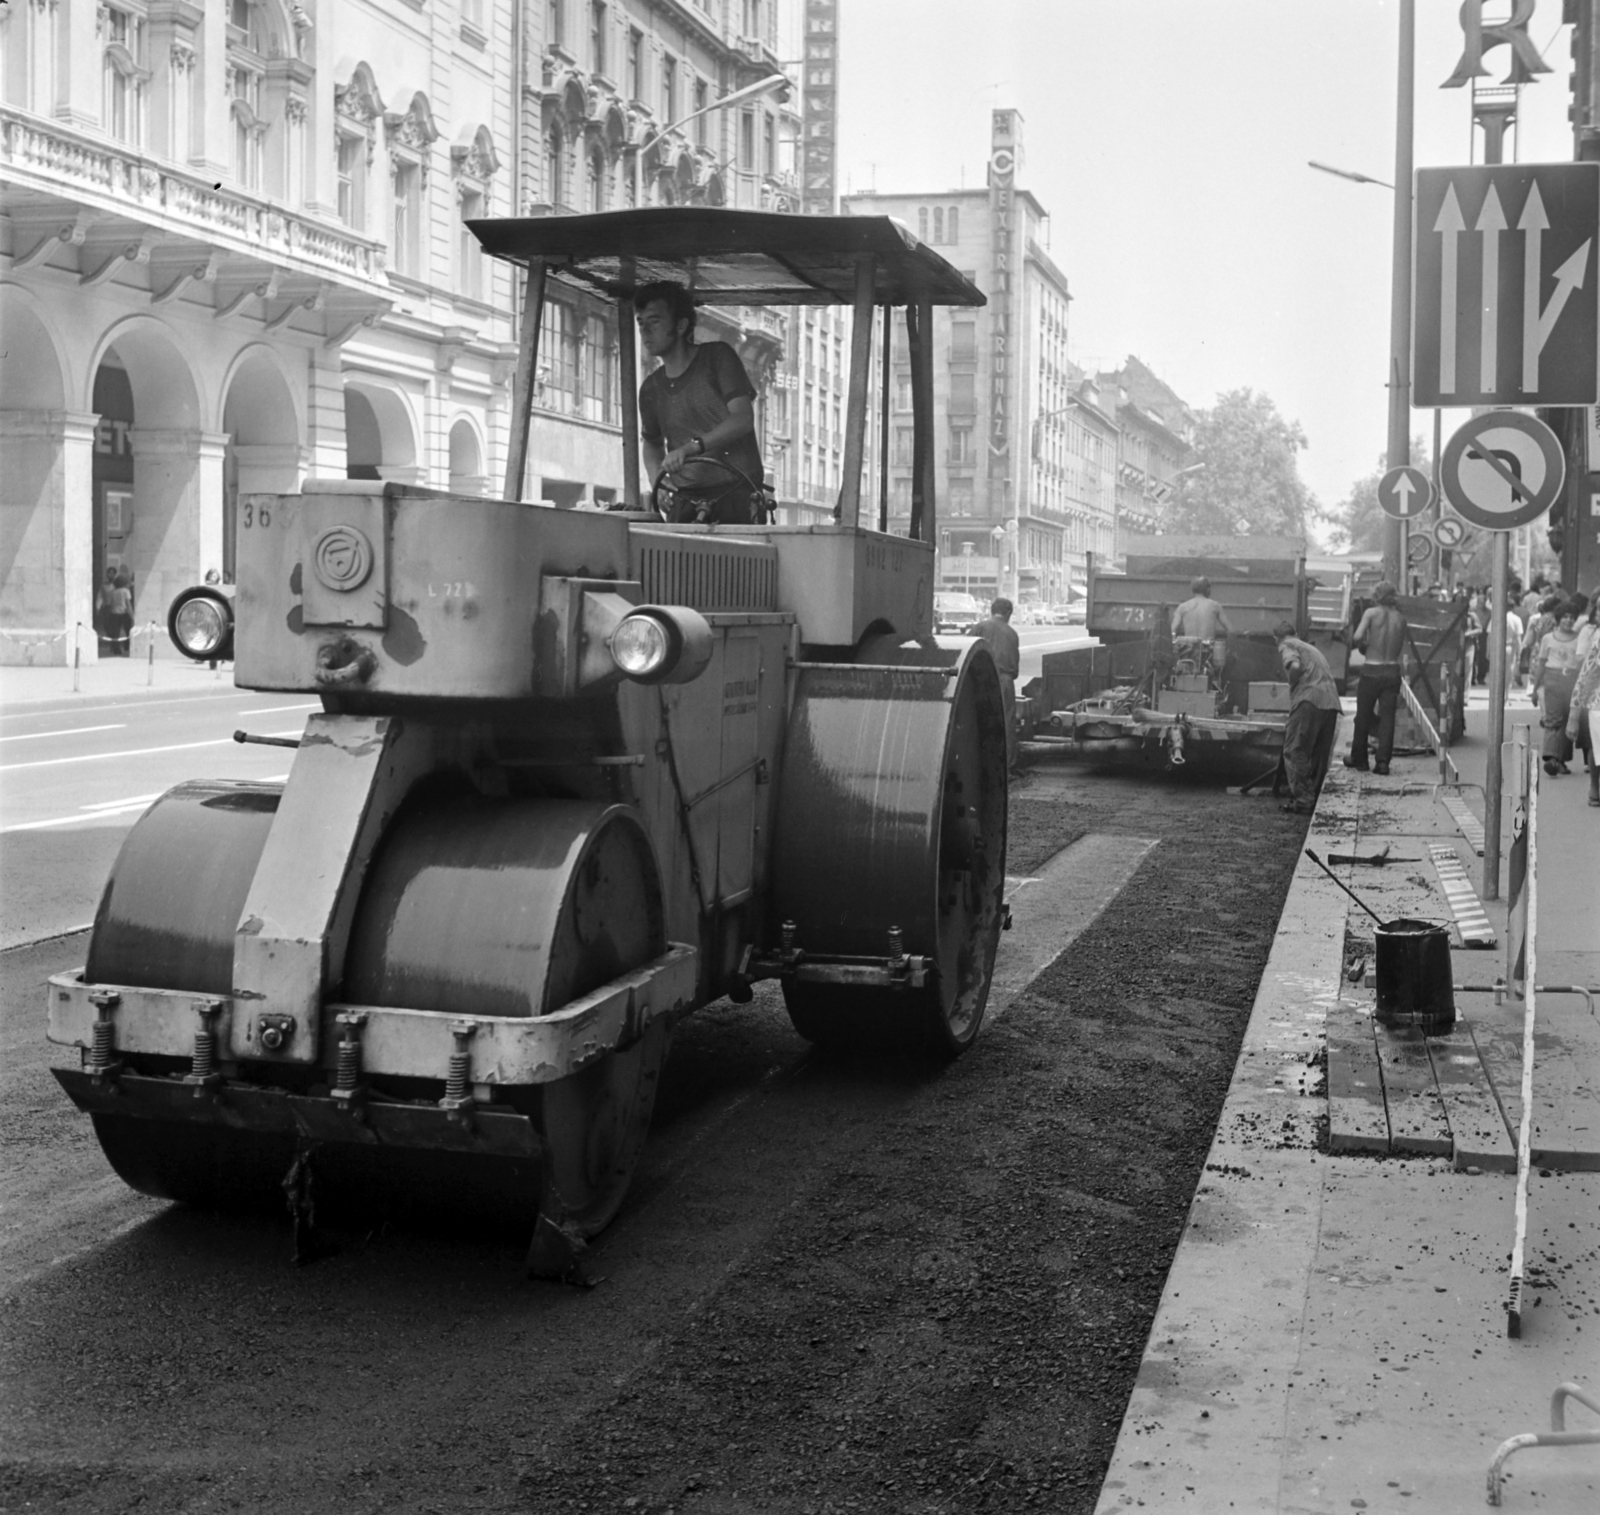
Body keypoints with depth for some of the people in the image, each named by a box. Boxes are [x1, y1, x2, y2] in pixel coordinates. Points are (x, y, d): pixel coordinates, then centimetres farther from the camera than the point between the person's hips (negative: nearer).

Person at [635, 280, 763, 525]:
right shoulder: (651, 389, 13)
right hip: (687, 502, 4)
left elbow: (743, 418, -12)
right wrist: (659, 484, 6)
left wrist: (692, 446, -24)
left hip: (737, 496, -4)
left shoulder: (717, 357, -1)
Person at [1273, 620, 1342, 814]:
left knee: (1295, 751, -2)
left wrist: (1292, 688, 3)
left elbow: (1295, 666, -14)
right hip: (1331, 702, 7)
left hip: (1310, 699, -7)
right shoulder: (1309, 647, 31)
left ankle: (1303, 800, -8)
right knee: (1320, 754, 14)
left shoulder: (1286, 645, 8)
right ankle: (1317, 799, 15)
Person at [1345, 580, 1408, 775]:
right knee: (1387, 718, 4)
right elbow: (1402, 654, 6)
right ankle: (1383, 761, -2)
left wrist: (1361, 644, 4)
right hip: (1393, 671, 3)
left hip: (1371, 671, -3)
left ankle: (1358, 759, 21)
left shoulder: (1371, 613, -6)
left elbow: (1357, 637, -18)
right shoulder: (1400, 619, 6)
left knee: (1363, 717, 11)